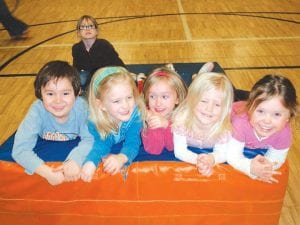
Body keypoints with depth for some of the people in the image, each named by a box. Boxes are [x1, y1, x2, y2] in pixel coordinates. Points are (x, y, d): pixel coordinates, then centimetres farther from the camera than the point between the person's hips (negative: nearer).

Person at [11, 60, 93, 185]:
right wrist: (47, 172, -45)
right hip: (45, 145, 1)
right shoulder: (37, 111, -30)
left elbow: (90, 139, -26)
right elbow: (20, 149, -34)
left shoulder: (81, 106, -29)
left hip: (75, 144, 0)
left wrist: (76, 159, -46)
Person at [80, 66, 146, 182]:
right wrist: (91, 161, -59)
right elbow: (101, 144, -34)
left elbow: (132, 143, -40)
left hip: (125, 153, 1)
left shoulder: (136, 114, -33)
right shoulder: (94, 121, -30)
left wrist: (122, 158, -64)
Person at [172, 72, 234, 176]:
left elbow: (222, 153, -21)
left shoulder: (223, 125, -28)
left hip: (210, 152, 2)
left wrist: (211, 159, -46)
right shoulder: (181, 119, -33)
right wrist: (197, 159, -51)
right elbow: (179, 151, -30)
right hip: (189, 151, -1)